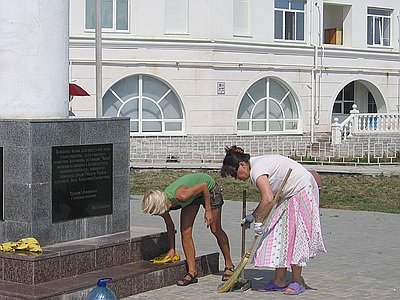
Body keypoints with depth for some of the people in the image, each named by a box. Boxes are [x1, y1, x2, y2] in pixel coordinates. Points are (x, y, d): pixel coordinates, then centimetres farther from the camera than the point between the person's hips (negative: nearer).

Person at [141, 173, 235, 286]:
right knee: (185, 233, -8)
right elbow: (170, 226, -2)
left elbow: (204, 186, -31)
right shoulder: (163, 203, -20)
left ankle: (229, 266, 19)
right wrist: (172, 249, 5)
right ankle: (192, 272, -2)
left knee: (216, 230, 2)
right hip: (193, 196, 6)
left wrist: (208, 211, -26)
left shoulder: (180, 196, -43)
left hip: (209, 188, -5)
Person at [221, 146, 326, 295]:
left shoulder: (257, 170, -24)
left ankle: (297, 282, 0)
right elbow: (266, 198, 15)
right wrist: (253, 216, 13)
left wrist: (258, 221, -27)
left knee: (294, 236, -8)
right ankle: (279, 281, 8)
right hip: (291, 195, 10)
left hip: (302, 191, -10)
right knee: (280, 235, 6)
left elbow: (268, 199, -36)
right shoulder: (258, 165, 7)